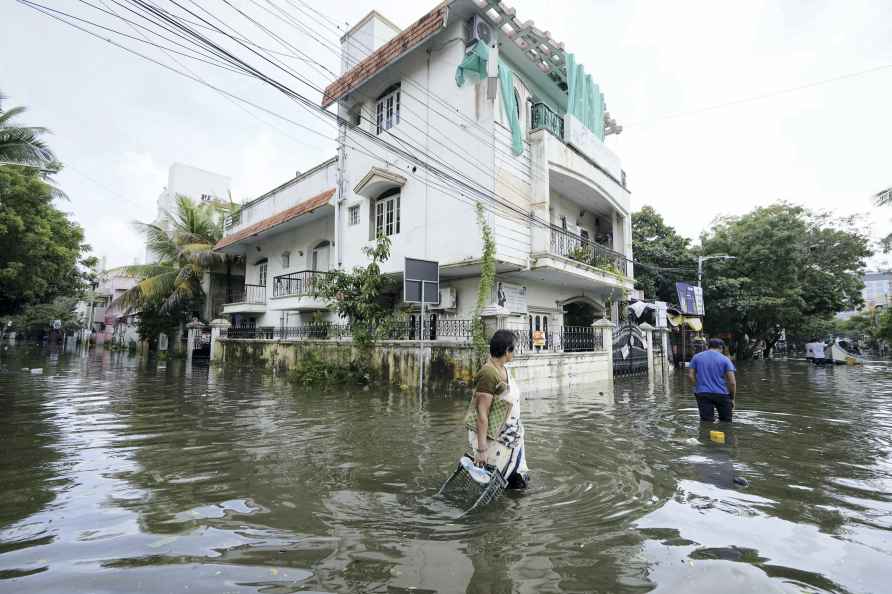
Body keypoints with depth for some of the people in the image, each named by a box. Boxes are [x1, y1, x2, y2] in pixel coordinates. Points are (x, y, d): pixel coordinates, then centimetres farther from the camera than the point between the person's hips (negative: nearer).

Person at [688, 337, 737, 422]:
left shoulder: (697, 357, 7)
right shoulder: (725, 359, 0)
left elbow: (690, 375, 1)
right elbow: (732, 382, -5)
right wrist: (732, 398, 5)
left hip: (702, 393, 1)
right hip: (721, 394, -1)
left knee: (706, 422, 1)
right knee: (725, 421, 16)